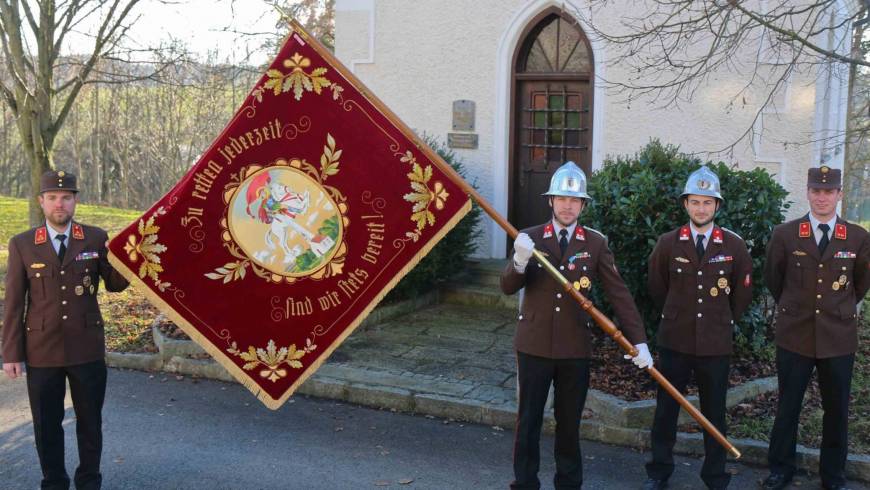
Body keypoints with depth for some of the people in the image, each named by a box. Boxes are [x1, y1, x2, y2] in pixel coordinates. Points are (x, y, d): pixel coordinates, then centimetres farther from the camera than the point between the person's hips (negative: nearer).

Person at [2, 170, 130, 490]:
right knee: (47, 424, 10)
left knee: (90, 421, 12)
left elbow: (115, 285, 3)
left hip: (88, 349, 0)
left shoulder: (96, 238, -1)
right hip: (42, 352, 0)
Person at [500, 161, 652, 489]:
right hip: (534, 344, 0)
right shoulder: (531, 238, -1)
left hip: (575, 347, 1)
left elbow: (619, 294, -2)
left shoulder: (596, 243, 0)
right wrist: (520, 262, -30)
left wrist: (638, 341, -9)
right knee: (528, 420, 7)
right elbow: (508, 287, -8)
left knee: (570, 421, 12)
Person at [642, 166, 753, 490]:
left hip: (716, 344, 0)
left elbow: (742, 293, 9)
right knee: (666, 409, 10)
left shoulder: (734, 245, -4)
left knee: (714, 413, 10)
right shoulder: (668, 243, -4)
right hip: (674, 341, 0)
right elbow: (657, 287, 11)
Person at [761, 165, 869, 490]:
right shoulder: (785, 235, -4)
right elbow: (773, 279, 12)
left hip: (839, 338, 1)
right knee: (787, 406, 9)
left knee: (837, 409, 9)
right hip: (794, 335, -1)